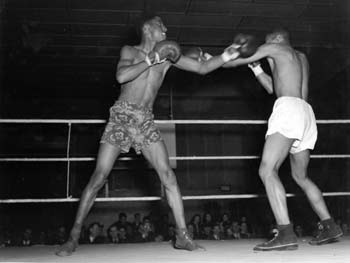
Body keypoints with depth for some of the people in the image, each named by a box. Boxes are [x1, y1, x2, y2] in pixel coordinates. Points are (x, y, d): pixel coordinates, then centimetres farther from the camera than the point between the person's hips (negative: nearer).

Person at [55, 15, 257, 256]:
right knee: (99, 177, -7)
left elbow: (202, 67, 11)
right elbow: (121, 76, -17)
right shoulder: (130, 51, 4)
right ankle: (74, 237, 3)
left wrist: (226, 56, -3)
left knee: (168, 175, -11)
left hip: (146, 122, 3)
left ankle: (183, 235, -6)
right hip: (121, 118, -3)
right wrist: (152, 59, -12)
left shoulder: (168, 55, 12)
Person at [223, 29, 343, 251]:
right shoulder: (301, 58, 33)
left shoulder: (276, 47, 11)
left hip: (289, 108, -9)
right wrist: (255, 66, 33)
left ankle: (286, 233, -30)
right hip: (306, 114, 9)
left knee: (267, 170, -18)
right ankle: (330, 227, 13)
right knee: (301, 176, 18)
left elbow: (236, 62, 15)